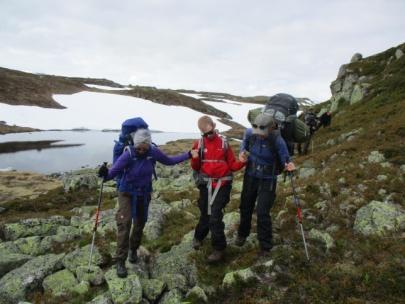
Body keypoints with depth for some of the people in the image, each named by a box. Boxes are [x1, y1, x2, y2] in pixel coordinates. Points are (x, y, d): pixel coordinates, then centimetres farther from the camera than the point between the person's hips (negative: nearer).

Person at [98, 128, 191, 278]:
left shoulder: (153, 151, -17)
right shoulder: (128, 154, -25)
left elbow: (169, 161, -1)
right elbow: (113, 171, -26)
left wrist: (188, 155, -2)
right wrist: (105, 174, -49)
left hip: (144, 194, 3)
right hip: (127, 193, -3)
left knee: (140, 223, 15)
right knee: (125, 224, -14)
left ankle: (133, 250, 42)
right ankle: (120, 261, -2)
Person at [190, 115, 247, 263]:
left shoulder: (224, 143, -1)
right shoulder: (199, 144, 2)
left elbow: (232, 165, 1)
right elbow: (196, 167, 5)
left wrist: (241, 162, -18)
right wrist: (195, 158, -15)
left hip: (222, 184, -2)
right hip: (206, 184, 2)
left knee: (215, 215, -6)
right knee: (205, 213, 14)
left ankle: (219, 248, 9)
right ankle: (199, 237, 42)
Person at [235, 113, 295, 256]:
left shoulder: (277, 141, -25)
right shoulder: (250, 132, -15)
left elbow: (285, 160, -15)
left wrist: (289, 165, -37)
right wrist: (242, 151, -10)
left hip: (267, 180, -4)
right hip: (250, 176, 4)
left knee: (262, 213, -6)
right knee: (245, 208, 18)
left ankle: (265, 245, 17)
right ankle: (243, 234, 46)